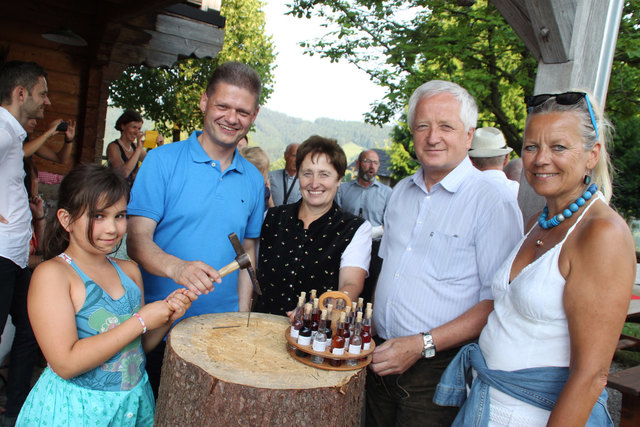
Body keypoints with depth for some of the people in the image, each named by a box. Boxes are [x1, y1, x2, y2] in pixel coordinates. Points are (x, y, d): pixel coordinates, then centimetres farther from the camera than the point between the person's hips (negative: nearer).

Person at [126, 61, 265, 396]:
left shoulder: (253, 180, 6)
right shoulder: (163, 161, -6)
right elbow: (138, 239, -11)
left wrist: (242, 316, 5)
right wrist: (178, 267, -30)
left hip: (221, 328, 3)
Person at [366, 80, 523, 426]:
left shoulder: (493, 204, -13)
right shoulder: (402, 191, 8)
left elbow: (498, 303, -16)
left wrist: (423, 344, -21)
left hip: (438, 369, -5)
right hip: (382, 357, 6)